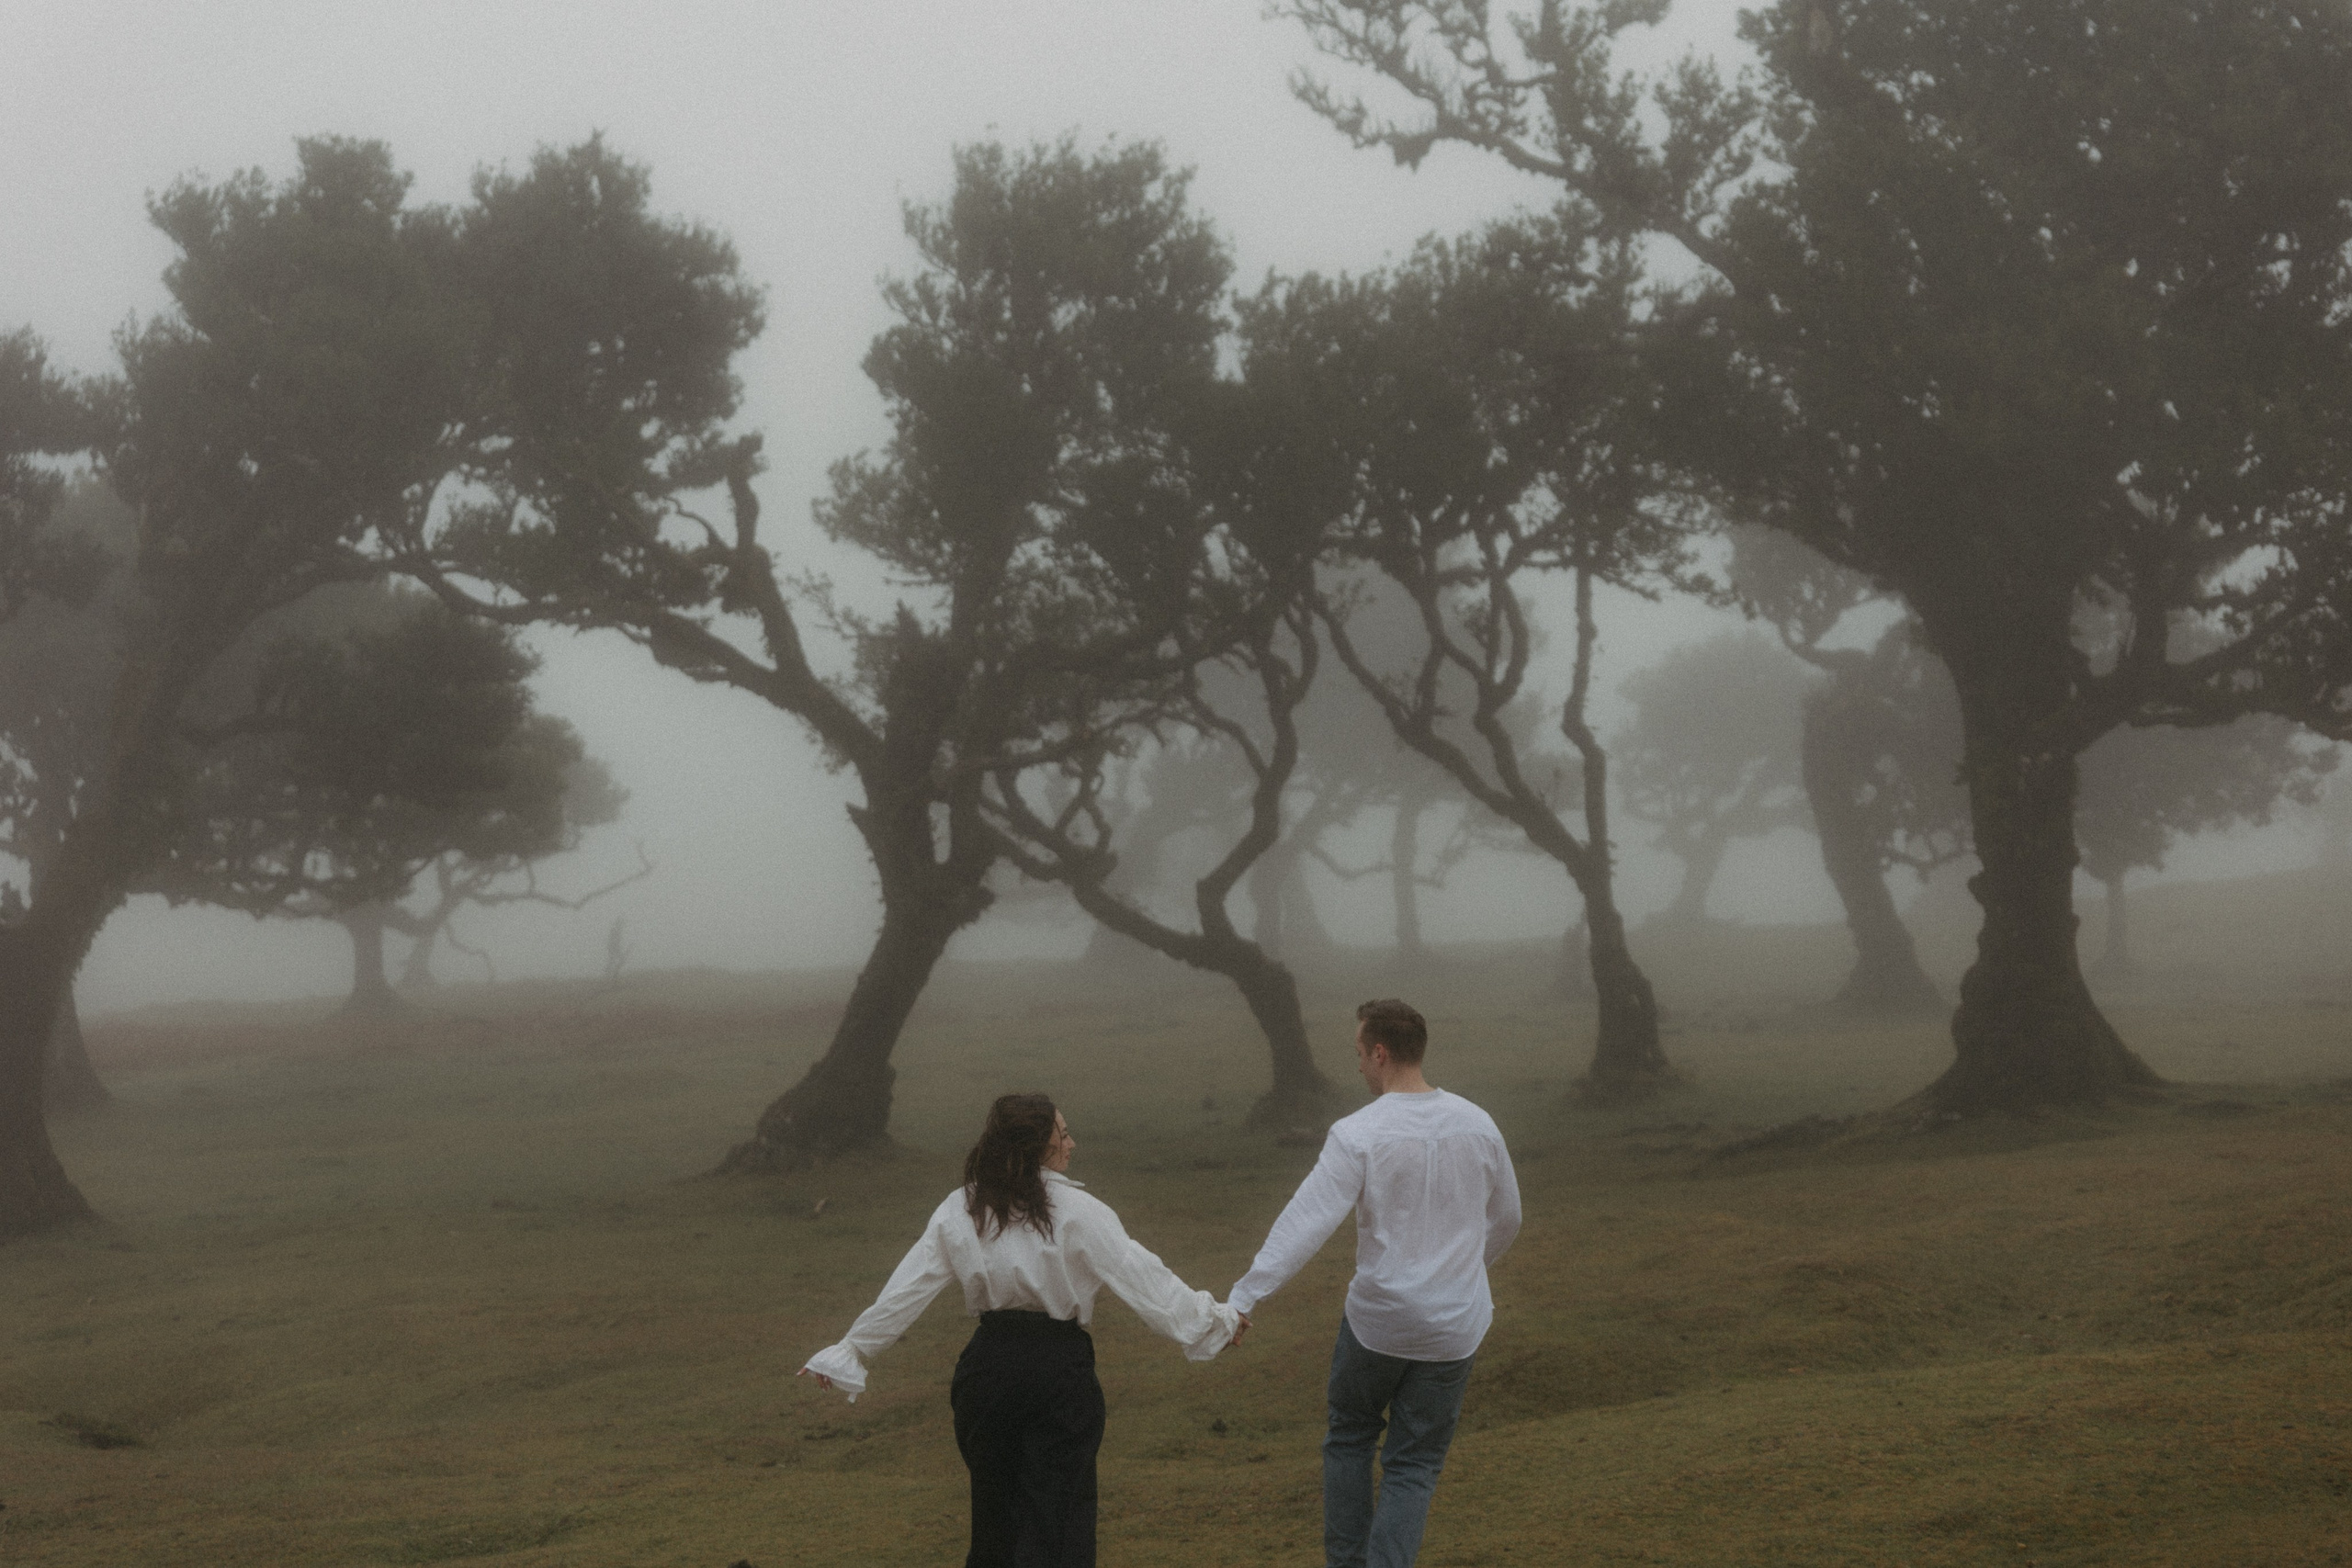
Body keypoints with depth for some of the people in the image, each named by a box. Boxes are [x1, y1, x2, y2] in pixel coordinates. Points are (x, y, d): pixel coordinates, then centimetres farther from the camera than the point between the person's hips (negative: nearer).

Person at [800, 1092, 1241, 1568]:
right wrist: (1216, 1320, 4)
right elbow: (1141, 1276, -7)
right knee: (1055, 1518, 0)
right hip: (1060, 1369, -4)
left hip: (987, 1367, 4)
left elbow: (903, 1292, 2)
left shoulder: (958, 1211, 1)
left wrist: (850, 1350, 12)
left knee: (994, 1515, 17)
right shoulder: (1076, 1212, -10)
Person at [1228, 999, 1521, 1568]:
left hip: (1378, 1316, -3)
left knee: (1349, 1437, 22)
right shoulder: (1478, 1125, -1)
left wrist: (1242, 1297, -21)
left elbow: (1305, 1222, -22)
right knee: (1413, 1467, 9)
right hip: (1454, 1326, 3)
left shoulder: (1358, 1133, -15)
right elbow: (1505, 1220, 13)